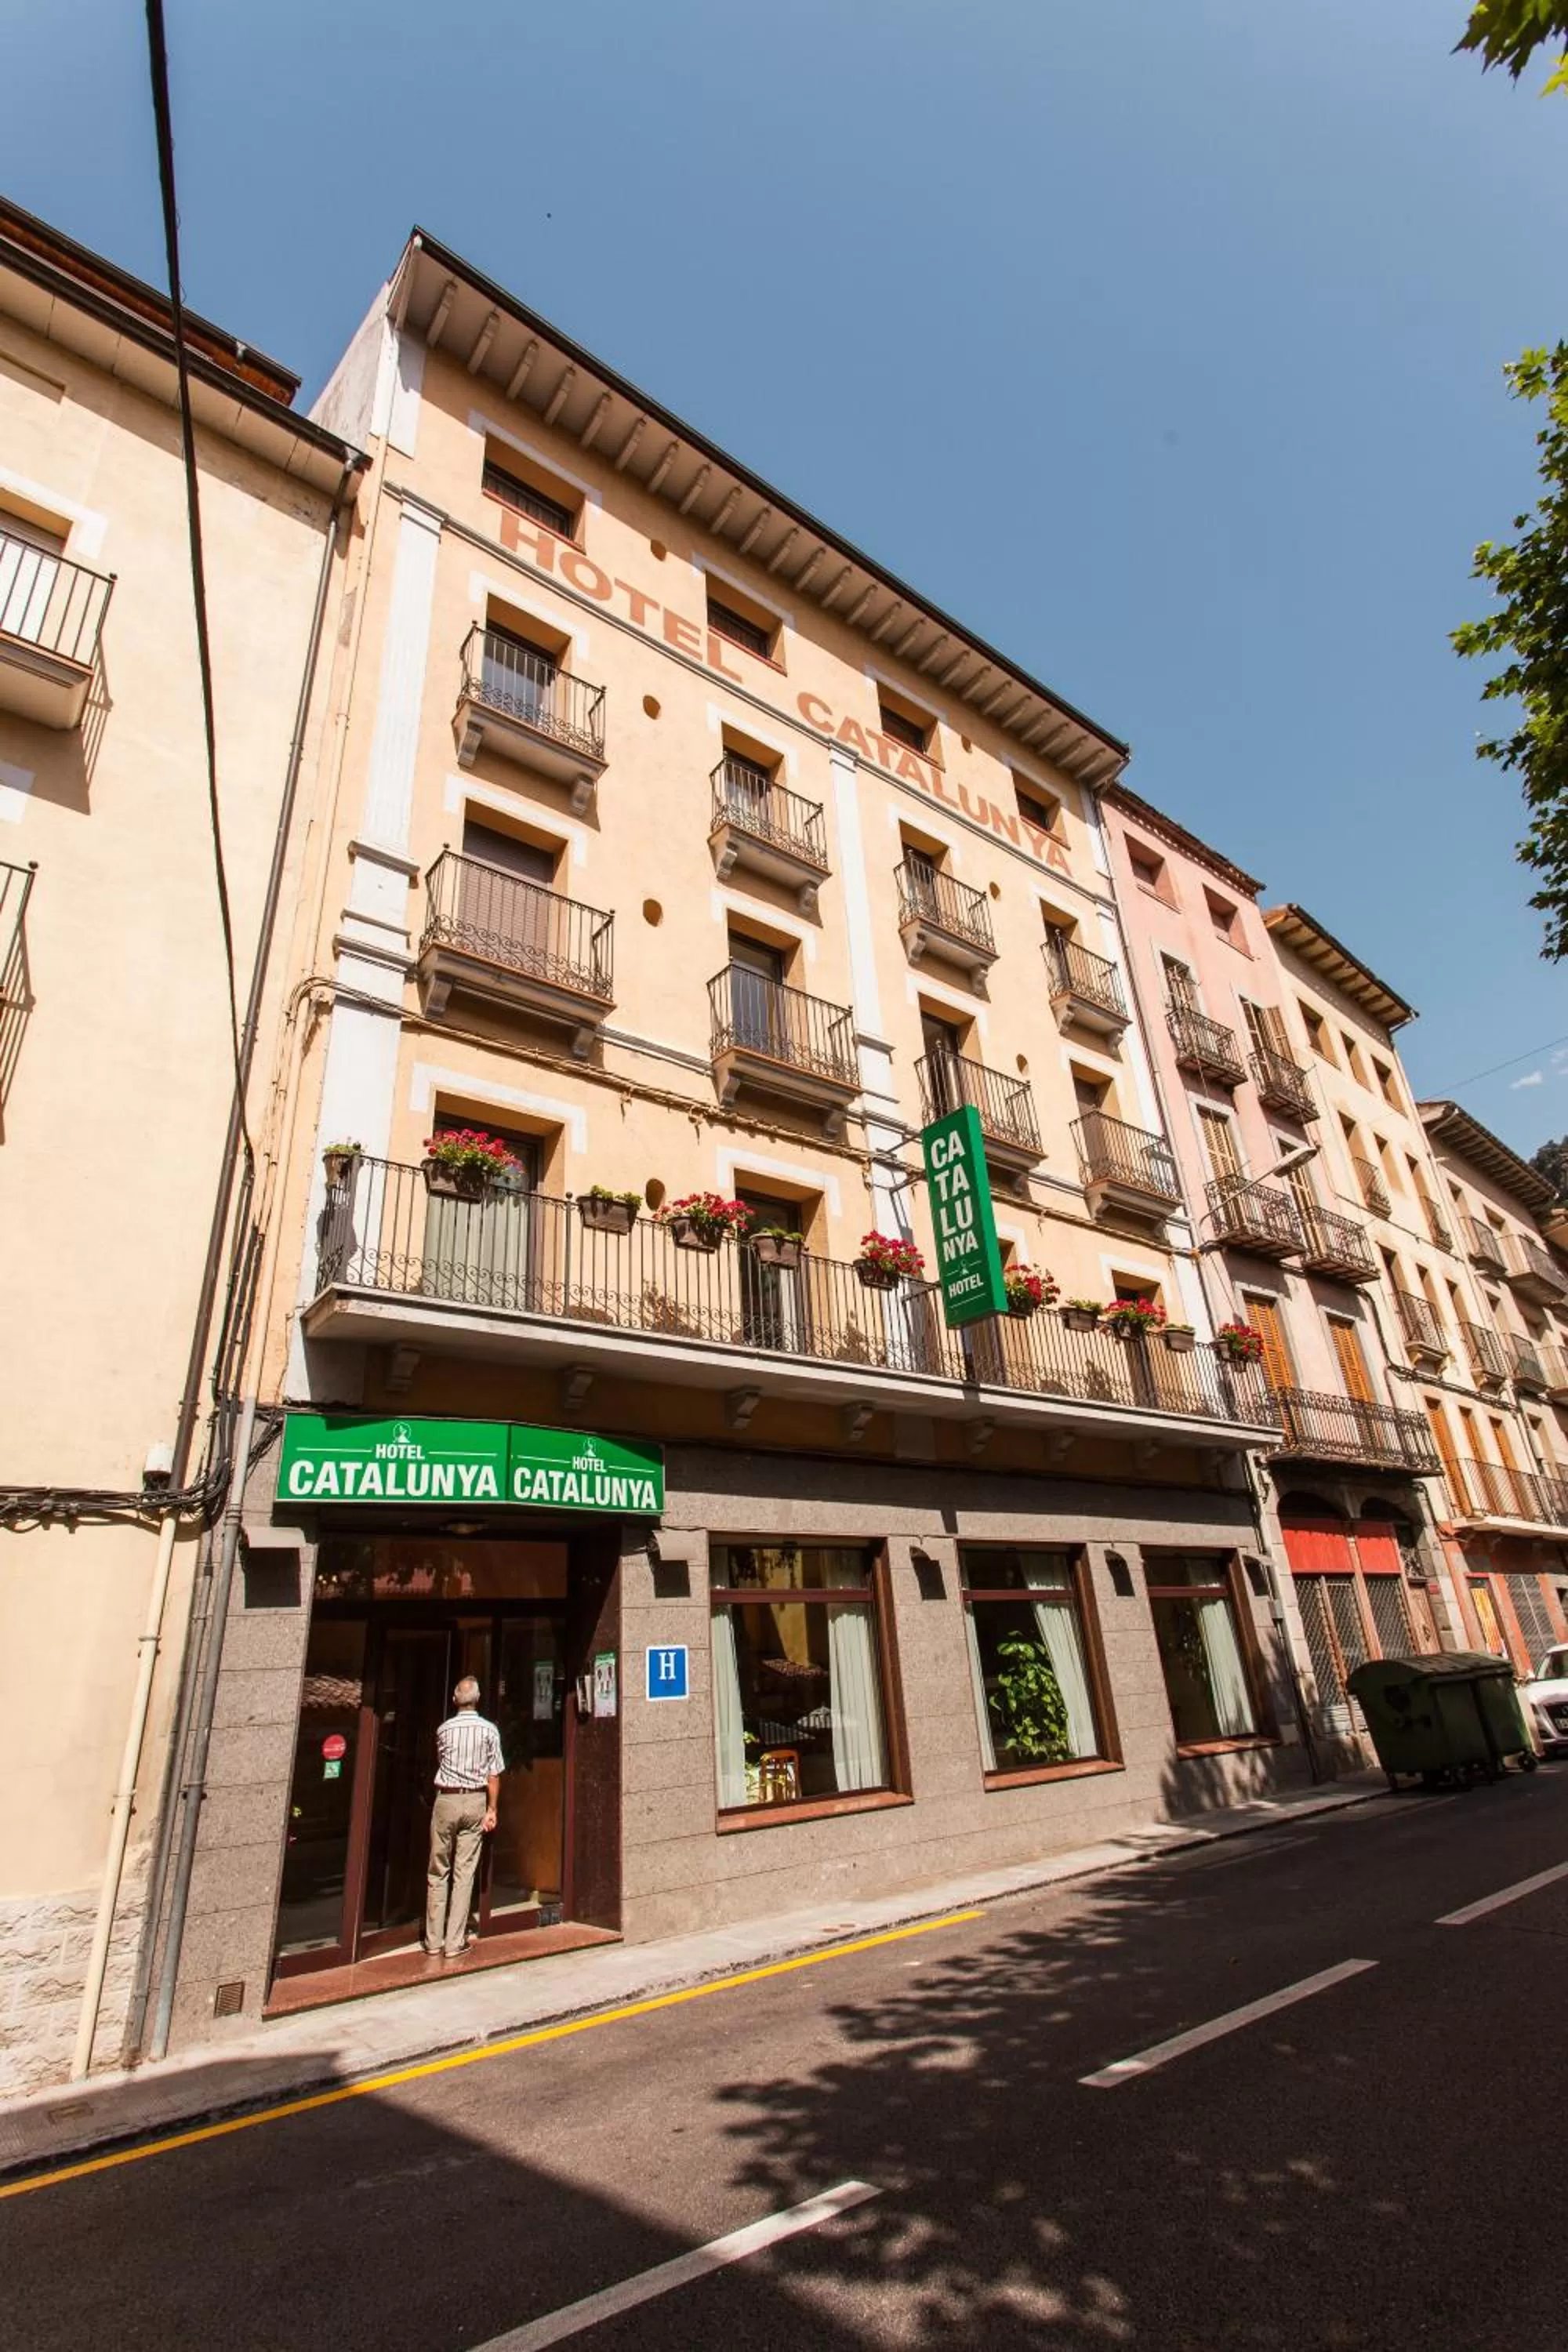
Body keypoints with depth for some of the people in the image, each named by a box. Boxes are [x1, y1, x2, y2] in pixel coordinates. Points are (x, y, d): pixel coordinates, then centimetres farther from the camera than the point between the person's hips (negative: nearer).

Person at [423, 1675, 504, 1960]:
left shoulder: (444, 1729, 0)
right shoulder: (489, 1729, -4)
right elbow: (494, 1774, -4)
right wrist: (492, 1810, 3)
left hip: (446, 1799, 1)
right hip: (475, 1801, 0)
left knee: (438, 1872, 10)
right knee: (464, 1872, 4)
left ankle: (433, 1941, 14)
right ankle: (455, 1942, 6)